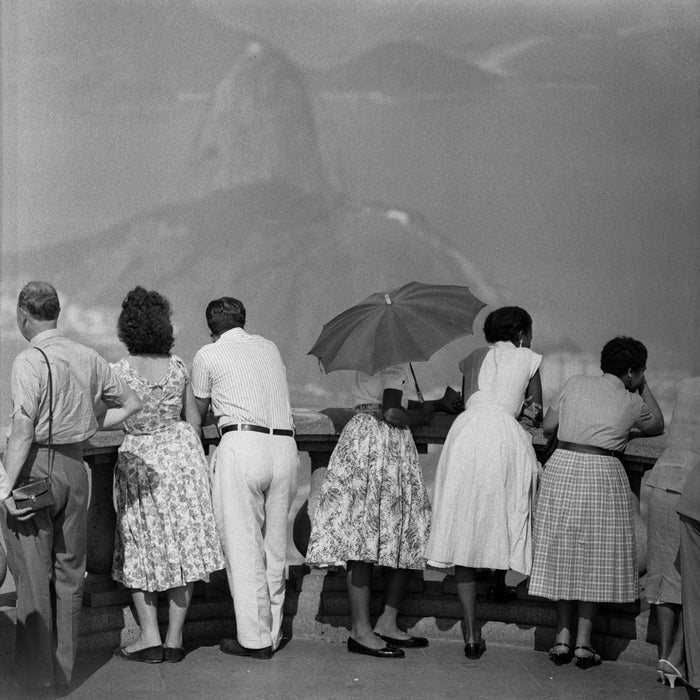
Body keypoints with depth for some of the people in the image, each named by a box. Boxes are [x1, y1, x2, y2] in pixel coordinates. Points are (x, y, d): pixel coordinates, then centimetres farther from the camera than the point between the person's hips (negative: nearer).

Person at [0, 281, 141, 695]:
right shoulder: (88, 358, 5)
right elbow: (132, 403, 13)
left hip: (36, 468, -6)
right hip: (75, 466, 6)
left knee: (33, 575, 4)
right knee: (69, 570, 15)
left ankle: (38, 675, 11)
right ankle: (64, 667, 22)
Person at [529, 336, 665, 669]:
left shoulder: (575, 383, 5)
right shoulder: (633, 402, 1)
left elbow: (547, 426, 8)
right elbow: (657, 426, 21)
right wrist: (644, 388, 26)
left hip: (562, 468, 2)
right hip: (603, 475, -2)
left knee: (562, 553, 12)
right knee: (596, 558, 9)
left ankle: (563, 637, 13)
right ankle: (583, 642, 9)